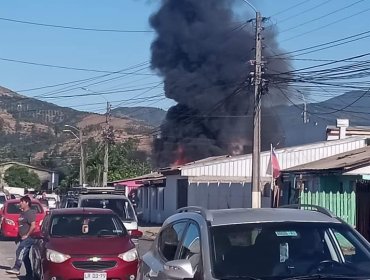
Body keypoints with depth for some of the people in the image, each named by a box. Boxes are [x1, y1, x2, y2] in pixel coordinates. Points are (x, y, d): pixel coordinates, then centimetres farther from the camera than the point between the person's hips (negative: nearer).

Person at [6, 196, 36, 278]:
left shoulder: (30, 213, -12)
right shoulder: (22, 213, 17)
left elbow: (33, 225, -21)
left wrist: (27, 235, -20)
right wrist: (20, 236, 15)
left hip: (29, 238, -10)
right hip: (23, 238, 10)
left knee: (19, 251, -23)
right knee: (25, 256, 12)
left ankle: (16, 268, -30)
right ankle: (29, 273, 17)